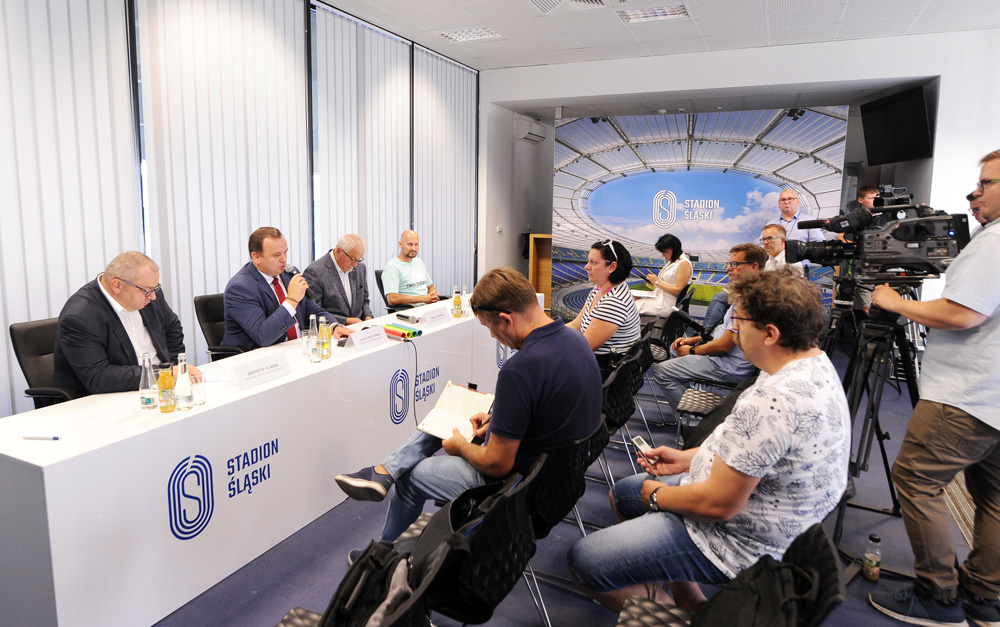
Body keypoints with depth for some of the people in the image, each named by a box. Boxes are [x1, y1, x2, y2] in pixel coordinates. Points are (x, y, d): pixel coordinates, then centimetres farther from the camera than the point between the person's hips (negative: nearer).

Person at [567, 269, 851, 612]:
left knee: (583, 561, -10)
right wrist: (687, 458, 9)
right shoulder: (816, 364, 0)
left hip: (739, 540, -10)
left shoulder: (772, 401, -34)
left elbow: (718, 504, -28)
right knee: (622, 493, 24)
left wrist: (658, 495, -9)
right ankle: (692, 607, 25)